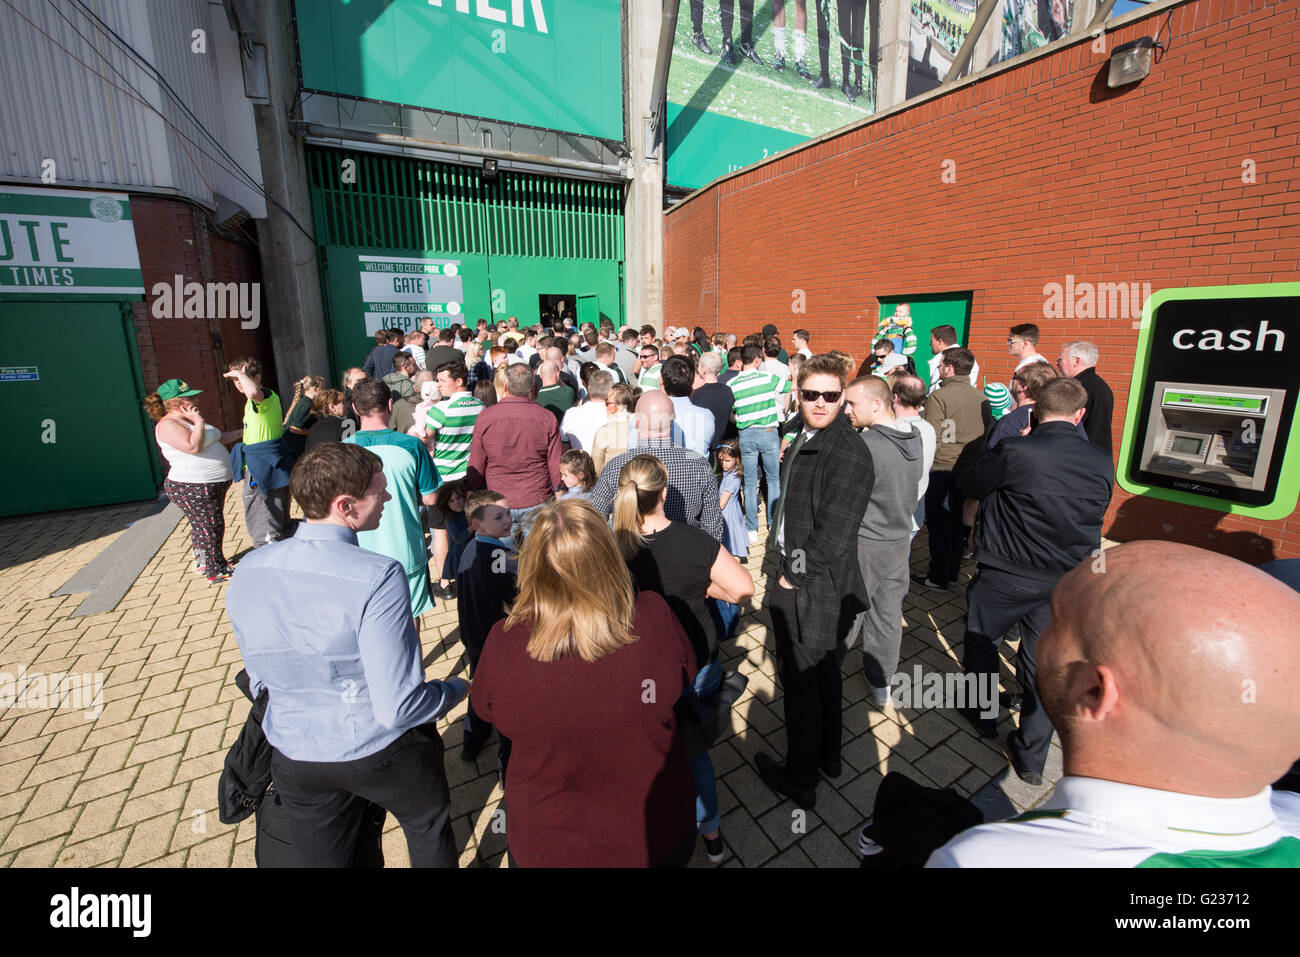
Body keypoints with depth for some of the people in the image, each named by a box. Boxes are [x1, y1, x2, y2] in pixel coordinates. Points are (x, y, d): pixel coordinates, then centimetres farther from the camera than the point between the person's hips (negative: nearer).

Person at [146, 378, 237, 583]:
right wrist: (199, 422, -22)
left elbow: (214, 439, 26)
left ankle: (205, 562, 36)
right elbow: (193, 446, -31)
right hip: (192, 489, -10)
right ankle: (216, 571, 9)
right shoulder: (167, 425, -17)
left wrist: (241, 433, 24)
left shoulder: (187, 420, 14)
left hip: (212, 485, 10)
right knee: (209, 528, -2)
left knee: (207, 526, 21)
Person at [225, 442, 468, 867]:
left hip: (296, 758, 5)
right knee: (429, 832, 26)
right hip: (386, 753, -5)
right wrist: (457, 688, -9)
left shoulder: (245, 573, -12)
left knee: (319, 857, 29)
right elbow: (398, 707, -29)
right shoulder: (377, 577, -32)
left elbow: (260, 682, 3)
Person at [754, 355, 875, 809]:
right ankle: (829, 756, 46)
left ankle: (800, 778, 29)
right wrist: (787, 565, 9)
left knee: (801, 682, 8)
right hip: (799, 580, 9)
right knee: (824, 674, 24)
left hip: (816, 590, -9)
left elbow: (832, 534, -26)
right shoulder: (805, 440, 6)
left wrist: (793, 574, -15)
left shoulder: (848, 452, -23)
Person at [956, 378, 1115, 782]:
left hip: (1006, 575, -4)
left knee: (981, 641, 21)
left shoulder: (1013, 452, -20)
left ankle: (983, 715, 41)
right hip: (1067, 581, 4)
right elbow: (1095, 513, 9)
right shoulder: (1102, 463, -4)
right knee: (1043, 663, 15)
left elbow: (970, 486, -4)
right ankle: (1031, 759, 27)